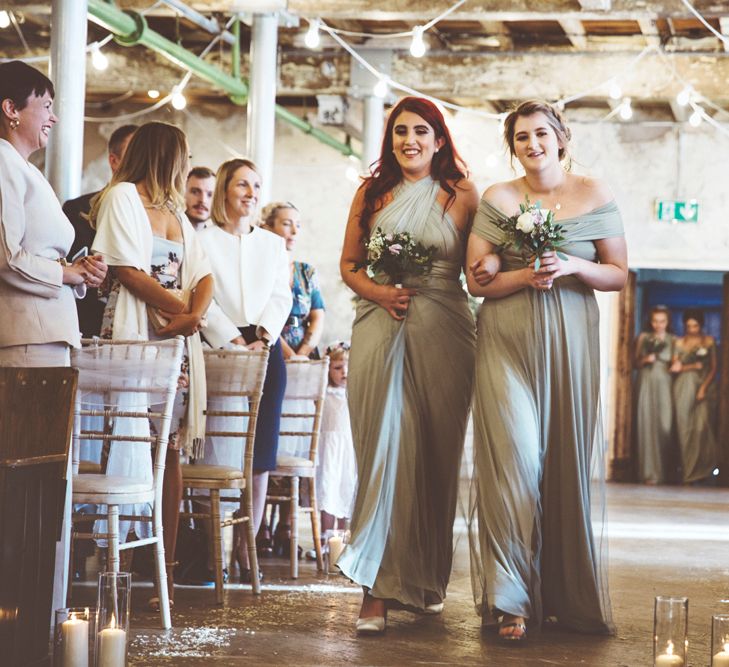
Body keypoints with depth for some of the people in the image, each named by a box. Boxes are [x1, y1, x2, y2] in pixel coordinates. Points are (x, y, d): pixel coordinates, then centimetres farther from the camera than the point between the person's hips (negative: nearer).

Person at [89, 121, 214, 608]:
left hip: (177, 340, 7)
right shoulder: (122, 197, 1)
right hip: (135, 336, -7)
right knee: (130, 450, -12)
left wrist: (195, 315, -6)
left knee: (172, 450, 0)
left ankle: (167, 569, 0)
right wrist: (184, 309, -5)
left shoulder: (176, 212, 24)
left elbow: (203, 276, 14)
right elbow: (128, 271, -9)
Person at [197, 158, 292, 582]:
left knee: (260, 452, 0)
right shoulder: (203, 240, 4)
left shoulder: (273, 244, 18)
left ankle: (246, 546, 4)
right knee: (218, 451, -9)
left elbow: (281, 297, 9)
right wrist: (234, 340, -14)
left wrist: (263, 337, -8)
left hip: (265, 349, 4)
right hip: (220, 349, -4)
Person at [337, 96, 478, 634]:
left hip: (442, 333, -1)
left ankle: (426, 580, 21)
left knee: (434, 457, 5)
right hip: (380, 328, 1)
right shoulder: (372, 193, 11)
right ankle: (379, 588, -7)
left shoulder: (461, 194, 5)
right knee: (383, 453, -6)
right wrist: (378, 292, -6)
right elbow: (349, 264, 13)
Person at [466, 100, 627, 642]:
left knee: (568, 462, 2)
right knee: (514, 458, -9)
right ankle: (510, 600, -5)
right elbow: (477, 281, 3)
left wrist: (573, 266, -11)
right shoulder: (497, 200, 7)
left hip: (570, 343, 1)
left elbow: (619, 275, 6)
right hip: (507, 342, -1)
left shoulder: (595, 196, 7)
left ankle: (571, 596, 13)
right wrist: (525, 276, -14)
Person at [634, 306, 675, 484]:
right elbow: (636, 363, 12)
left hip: (664, 385, 0)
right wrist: (645, 360, -7)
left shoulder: (673, 340, 9)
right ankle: (650, 473, -5)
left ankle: (664, 472, 0)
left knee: (664, 426, -7)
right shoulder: (643, 338, 9)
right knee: (647, 425, -6)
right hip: (646, 384, 0)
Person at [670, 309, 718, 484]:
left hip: (702, 386, -1)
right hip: (683, 387, 1)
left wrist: (704, 387, -7)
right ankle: (687, 469, -1)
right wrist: (694, 366, -9)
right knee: (684, 426, -4)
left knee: (702, 426, -12)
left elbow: (713, 368, 4)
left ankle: (701, 469, -3)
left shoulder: (709, 341, 7)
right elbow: (675, 367, 6)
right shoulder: (680, 343, 10)